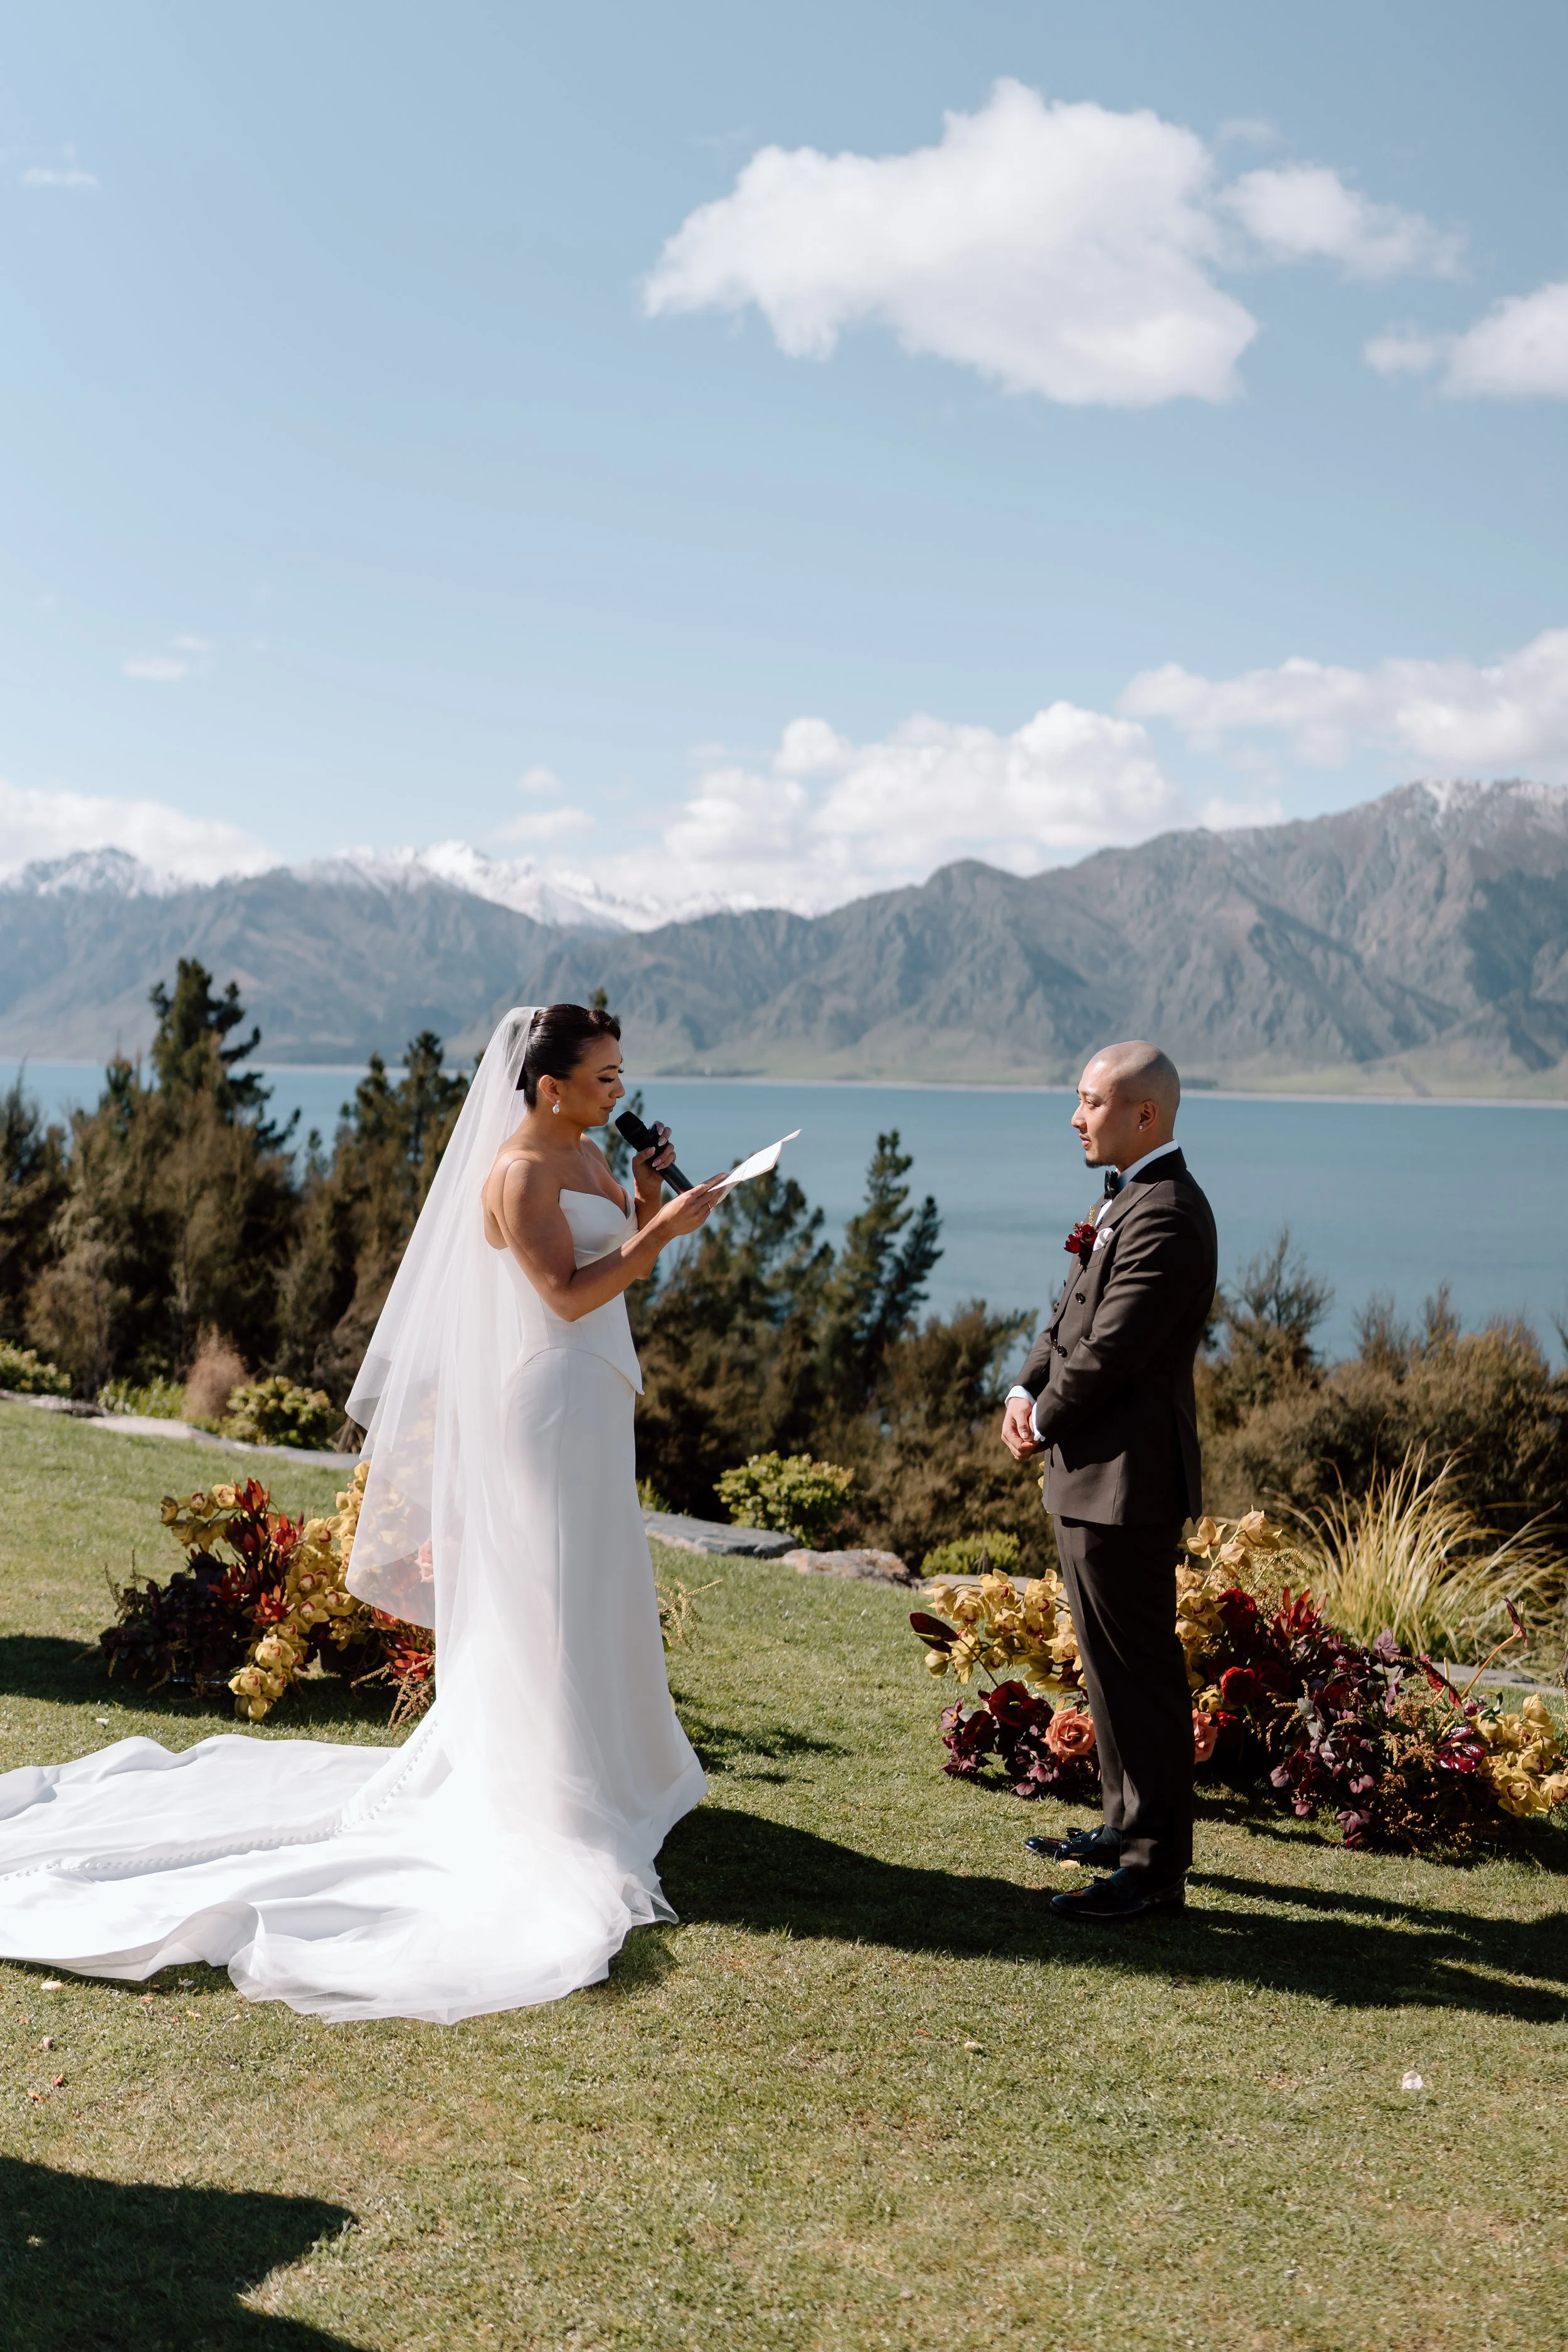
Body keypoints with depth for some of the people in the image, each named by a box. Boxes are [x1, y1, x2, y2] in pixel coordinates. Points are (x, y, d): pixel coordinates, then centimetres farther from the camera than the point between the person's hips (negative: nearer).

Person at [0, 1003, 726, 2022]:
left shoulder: (587, 1158, 11)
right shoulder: (517, 1171, -18)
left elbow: (624, 1267, 17)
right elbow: (570, 1295, -23)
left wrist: (649, 1195, 2)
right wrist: (666, 1225, -22)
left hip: (591, 1401, 10)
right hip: (546, 1399, -10)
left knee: (596, 1588, 17)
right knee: (547, 1595, -2)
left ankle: (601, 1764, 30)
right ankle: (548, 1797, 7)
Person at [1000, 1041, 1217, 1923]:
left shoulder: (1166, 1216, -20)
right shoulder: (1127, 1200, 14)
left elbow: (1109, 1350, -22)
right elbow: (1073, 1316, 16)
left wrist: (1046, 1423, -8)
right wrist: (1027, 1389, 0)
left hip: (1127, 1481, -11)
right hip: (1092, 1474, 11)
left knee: (1139, 1669, -2)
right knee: (1112, 1661, 20)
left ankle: (1156, 1866, 7)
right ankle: (1129, 1824, 33)